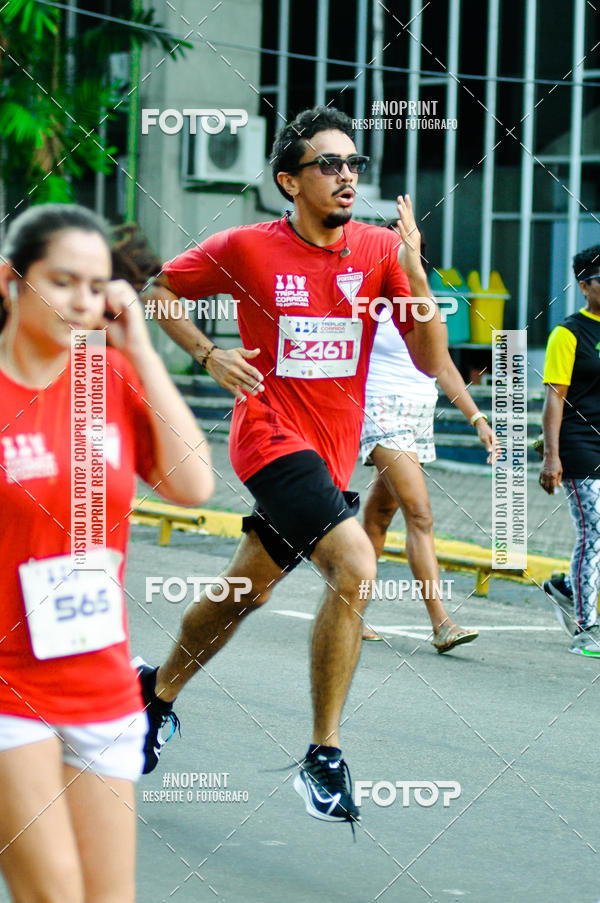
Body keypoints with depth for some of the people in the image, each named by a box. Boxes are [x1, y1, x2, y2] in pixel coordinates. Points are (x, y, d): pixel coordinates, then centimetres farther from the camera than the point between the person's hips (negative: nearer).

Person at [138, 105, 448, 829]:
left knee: (247, 590, 19)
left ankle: (159, 691, 45)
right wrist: (209, 355, -7)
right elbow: (159, 290, 8)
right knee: (355, 565, -26)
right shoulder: (245, 249, -8)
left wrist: (414, 271, -17)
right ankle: (324, 757, -20)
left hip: (332, 453, 5)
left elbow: (430, 360, -5)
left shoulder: (379, 250, -2)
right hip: (272, 436, -5)